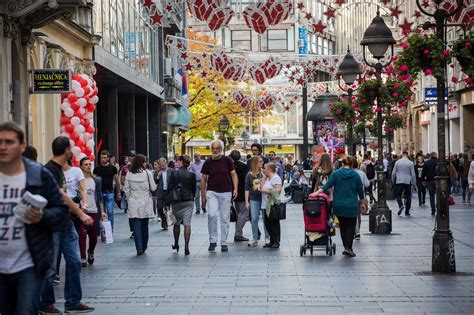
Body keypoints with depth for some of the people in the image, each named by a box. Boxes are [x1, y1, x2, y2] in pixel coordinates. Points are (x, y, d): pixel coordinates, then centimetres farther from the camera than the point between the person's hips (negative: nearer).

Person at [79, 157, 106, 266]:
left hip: (94, 211, 3)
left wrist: (102, 211, 9)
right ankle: (82, 258, 0)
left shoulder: (96, 180, 9)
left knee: (93, 236, 8)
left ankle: (90, 252, 35)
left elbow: (100, 197, 13)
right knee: (82, 235, -8)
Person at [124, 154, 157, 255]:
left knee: (136, 226, 0)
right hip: (145, 203, 0)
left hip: (133, 204, 0)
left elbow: (126, 189, 2)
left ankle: (139, 248, -10)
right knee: (144, 225, 13)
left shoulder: (129, 174, -3)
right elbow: (153, 188, -4)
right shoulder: (147, 173, -9)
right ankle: (144, 247, 20)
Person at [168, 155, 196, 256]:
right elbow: (194, 189, 4)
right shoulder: (191, 175, -2)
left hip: (176, 202, 0)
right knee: (187, 224, -3)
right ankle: (186, 247, -9)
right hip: (188, 201, 0)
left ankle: (176, 244, 29)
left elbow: (170, 188, -3)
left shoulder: (174, 173, -4)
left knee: (176, 223, 16)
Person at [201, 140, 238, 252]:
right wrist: (203, 195, 6)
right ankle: (212, 241, -2)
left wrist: (235, 189, -7)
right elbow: (203, 178, 7)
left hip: (226, 192, 0)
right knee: (212, 215, -16)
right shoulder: (208, 162, 2)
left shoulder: (227, 160, 0)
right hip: (212, 192, 0)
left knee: (225, 218, 4)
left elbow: (234, 174, 4)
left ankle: (224, 243, 13)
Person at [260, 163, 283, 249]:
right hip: (266, 205, 9)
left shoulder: (276, 178, -10)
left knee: (274, 224, -3)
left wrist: (266, 190, -15)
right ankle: (272, 241, 19)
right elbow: (261, 187, 10)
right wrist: (264, 176, 9)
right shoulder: (268, 178, 19)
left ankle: (276, 242, 3)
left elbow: (277, 190, -21)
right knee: (267, 224, 11)